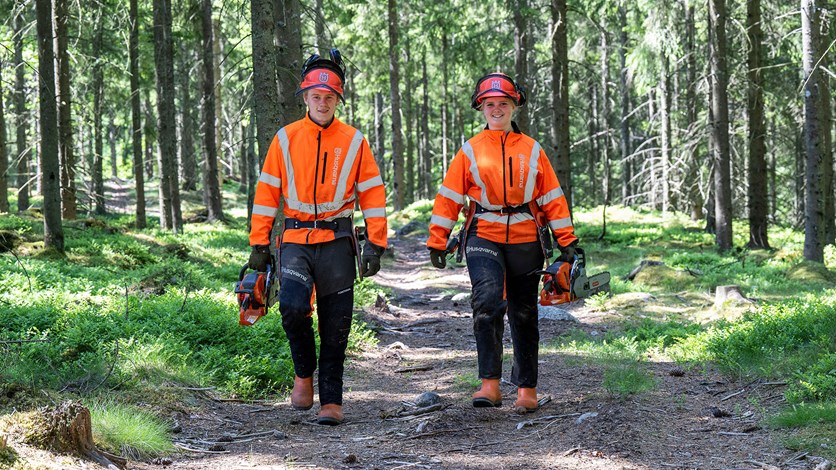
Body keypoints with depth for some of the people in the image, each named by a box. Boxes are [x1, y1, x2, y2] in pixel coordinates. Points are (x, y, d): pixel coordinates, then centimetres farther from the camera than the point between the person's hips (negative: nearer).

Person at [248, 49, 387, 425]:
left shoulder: (353, 142, 3)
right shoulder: (285, 140, 5)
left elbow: (372, 194, 4)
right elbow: (266, 192, 6)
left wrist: (375, 245, -3)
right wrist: (259, 244, 2)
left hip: (336, 242, 0)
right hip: (295, 239, 0)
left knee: (335, 326, 2)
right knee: (293, 305, -21)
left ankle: (332, 400, 12)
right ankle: (303, 374, 3)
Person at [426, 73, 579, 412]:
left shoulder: (531, 151, 8)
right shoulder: (470, 151, 5)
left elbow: (552, 197, 9)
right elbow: (449, 197, 5)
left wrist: (567, 241, 5)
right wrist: (437, 242, 0)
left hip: (525, 240, 2)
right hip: (484, 238, -2)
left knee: (524, 315, 9)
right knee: (487, 302, -23)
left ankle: (527, 388, 20)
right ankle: (490, 385, -23)